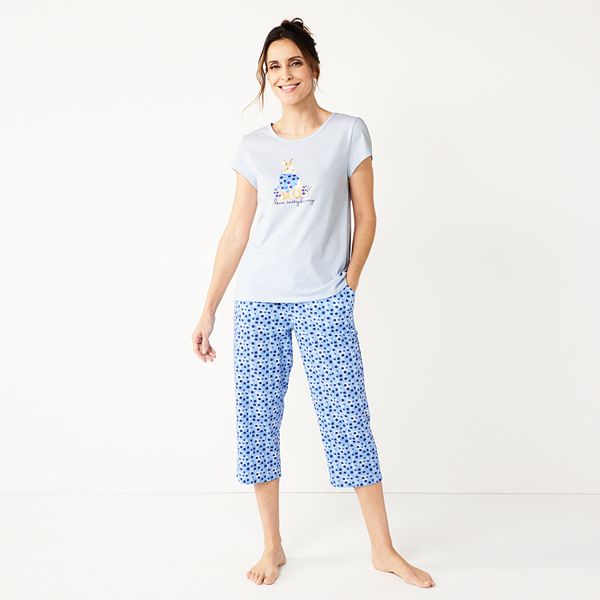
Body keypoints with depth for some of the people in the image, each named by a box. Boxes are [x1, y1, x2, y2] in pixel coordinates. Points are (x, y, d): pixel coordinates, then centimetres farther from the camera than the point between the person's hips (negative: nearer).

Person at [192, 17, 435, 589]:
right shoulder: (253, 146, 9)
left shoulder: (348, 133, 3)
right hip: (256, 305, 3)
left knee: (348, 421, -2)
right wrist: (208, 310, 7)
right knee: (256, 423, 5)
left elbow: (365, 218, 5)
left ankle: (383, 549, 14)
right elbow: (236, 233, 9)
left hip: (324, 305, -3)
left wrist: (348, 284, -2)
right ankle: (272, 547, 22)